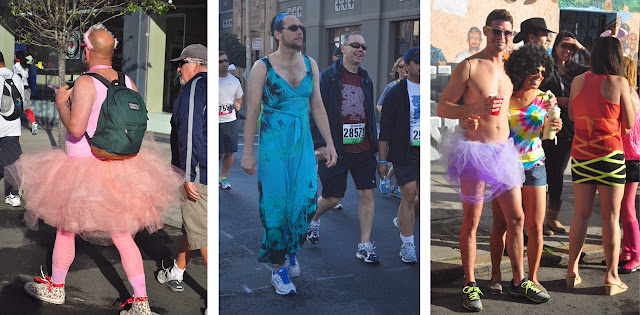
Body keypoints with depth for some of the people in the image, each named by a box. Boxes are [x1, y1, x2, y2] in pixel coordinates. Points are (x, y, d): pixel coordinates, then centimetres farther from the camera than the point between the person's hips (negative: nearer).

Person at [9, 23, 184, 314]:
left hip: (84, 171, -5)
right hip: (120, 168, 6)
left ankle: (55, 287, 36)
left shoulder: (85, 83, -19)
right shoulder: (127, 81, 0)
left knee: (65, 228, 17)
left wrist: (61, 103, -8)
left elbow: (76, 128, -27)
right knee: (122, 235, 10)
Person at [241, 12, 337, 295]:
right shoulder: (263, 67, -5)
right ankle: (279, 268, 14)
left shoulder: (310, 64, 8)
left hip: (303, 144, 4)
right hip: (273, 144, -3)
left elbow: (317, 106, 10)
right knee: (276, 204, 0)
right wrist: (247, 152, -8)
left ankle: (291, 249, 24)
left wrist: (329, 143, 7)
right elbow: (252, 110, -5)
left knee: (306, 199, -5)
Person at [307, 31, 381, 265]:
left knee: (367, 195, 0)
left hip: (364, 149, 5)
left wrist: (374, 140, 16)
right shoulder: (328, 77, -5)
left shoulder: (365, 79, 12)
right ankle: (313, 219, 38)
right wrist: (319, 144, -13)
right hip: (337, 149, -4)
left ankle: (365, 246, 9)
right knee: (332, 198, 5)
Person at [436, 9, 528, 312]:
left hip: (504, 149, 6)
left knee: (516, 218, 10)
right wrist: (473, 108, -23)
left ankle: (518, 279, 24)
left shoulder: (508, 66, 11)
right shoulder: (469, 66, -8)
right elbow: (442, 108, -9)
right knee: (471, 221, 3)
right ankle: (470, 284, 15)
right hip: (475, 150, -6)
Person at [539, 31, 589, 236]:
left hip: (569, 129, 6)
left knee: (558, 174, 11)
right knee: (546, 173, -4)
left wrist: (581, 48, -1)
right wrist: (555, 100, -16)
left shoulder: (573, 69, 13)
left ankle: (553, 219, 20)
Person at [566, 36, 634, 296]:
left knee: (581, 214, 12)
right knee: (611, 217, 4)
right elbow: (629, 123, -2)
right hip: (609, 154, -4)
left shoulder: (578, 81, 4)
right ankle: (611, 277, 8)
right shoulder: (618, 82, -7)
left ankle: (572, 272, 15)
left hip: (580, 155, 4)